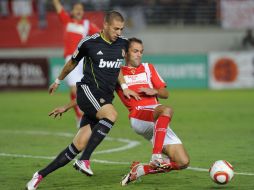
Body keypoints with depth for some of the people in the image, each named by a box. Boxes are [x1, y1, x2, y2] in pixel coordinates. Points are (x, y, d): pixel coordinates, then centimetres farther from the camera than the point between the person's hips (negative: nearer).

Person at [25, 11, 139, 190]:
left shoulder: (122, 43, 8)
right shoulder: (89, 42, -4)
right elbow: (72, 63, 13)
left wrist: (124, 87, 5)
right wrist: (58, 81, 27)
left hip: (105, 99, 5)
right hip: (88, 90, -5)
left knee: (79, 146, -5)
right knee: (111, 114, -36)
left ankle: (41, 175, 5)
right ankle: (84, 160, -34)